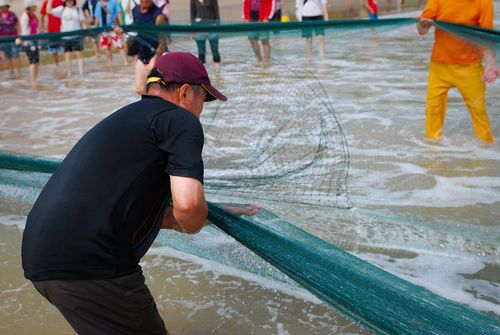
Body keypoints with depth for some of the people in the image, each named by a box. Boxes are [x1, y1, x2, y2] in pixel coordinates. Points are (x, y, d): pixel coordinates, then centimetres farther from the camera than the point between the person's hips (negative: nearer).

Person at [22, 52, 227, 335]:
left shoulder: (124, 118, 25)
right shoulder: (181, 120, -2)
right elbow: (188, 203, -18)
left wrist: (172, 219, 28)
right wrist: (191, 225, 5)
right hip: (89, 263, -10)